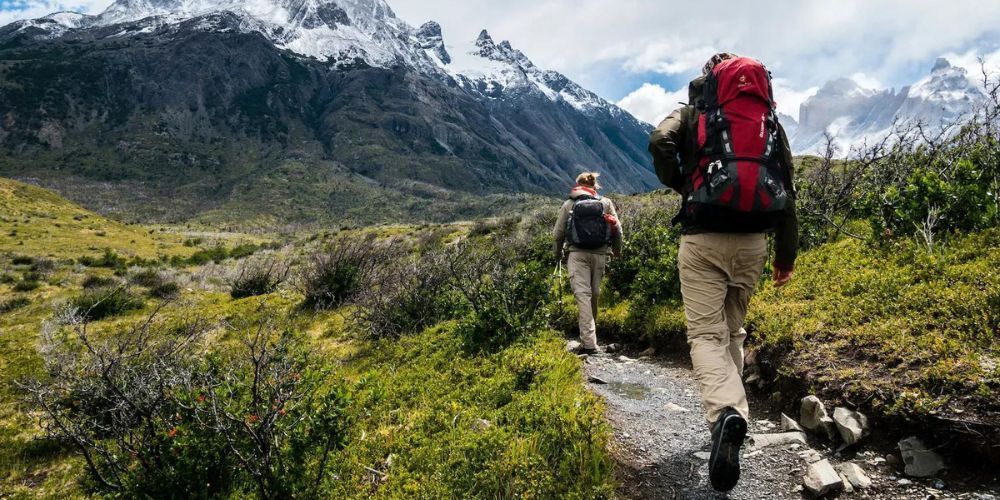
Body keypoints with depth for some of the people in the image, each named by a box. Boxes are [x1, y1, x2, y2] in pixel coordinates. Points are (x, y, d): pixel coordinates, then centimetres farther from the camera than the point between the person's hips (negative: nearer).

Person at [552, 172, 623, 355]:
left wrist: (558, 254, 22)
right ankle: (589, 338, 27)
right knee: (595, 294, 14)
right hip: (600, 254, 2)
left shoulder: (568, 205, 7)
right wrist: (617, 251, 21)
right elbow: (617, 230, 5)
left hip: (577, 254, -2)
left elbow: (558, 233, 7)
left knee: (583, 294, -7)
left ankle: (589, 343, -16)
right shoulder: (606, 203, 9)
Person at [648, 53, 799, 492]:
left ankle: (726, 413, -28)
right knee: (733, 330, 19)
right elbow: (786, 191, 13)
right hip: (752, 241, 4)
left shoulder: (694, 114, 7)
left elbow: (660, 142, -15)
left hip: (704, 239, -4)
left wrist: (680, 186, 3)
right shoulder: (772, 123, 16)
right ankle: (729, 411, 25)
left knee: (706, 333, -5)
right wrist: (787, 254, 17)